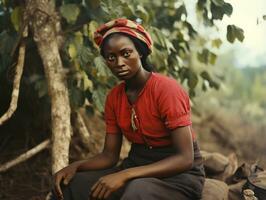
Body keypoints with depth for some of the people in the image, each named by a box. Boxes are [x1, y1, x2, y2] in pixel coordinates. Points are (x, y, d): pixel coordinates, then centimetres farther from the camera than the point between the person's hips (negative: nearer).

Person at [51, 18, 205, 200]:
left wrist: (125, 175, -31)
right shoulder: (114, 97, 3)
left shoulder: (167, 89, -19)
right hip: (137, 168, 6)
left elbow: (185, 158, -23)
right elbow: (110, 155, 6)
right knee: (67, 185, -10)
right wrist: (76, 166, -15)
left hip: (179, 175, -6)